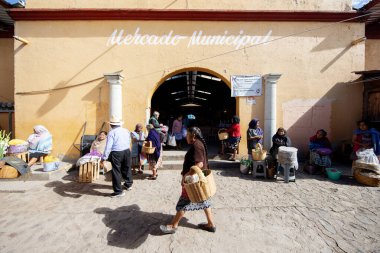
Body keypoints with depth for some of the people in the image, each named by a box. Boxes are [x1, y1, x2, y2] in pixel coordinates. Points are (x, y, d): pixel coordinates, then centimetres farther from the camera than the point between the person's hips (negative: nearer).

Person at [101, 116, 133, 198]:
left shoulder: (112, 132, -10)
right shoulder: (126, 130, 7)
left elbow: (108, 146, -15)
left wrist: (104, 157, -12)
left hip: (116, 153, -6)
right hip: (127, 151, 6)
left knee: (116, 172, 4)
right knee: (127, 169, 23)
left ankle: (118, 191, 11)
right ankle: (128, 184, 41)